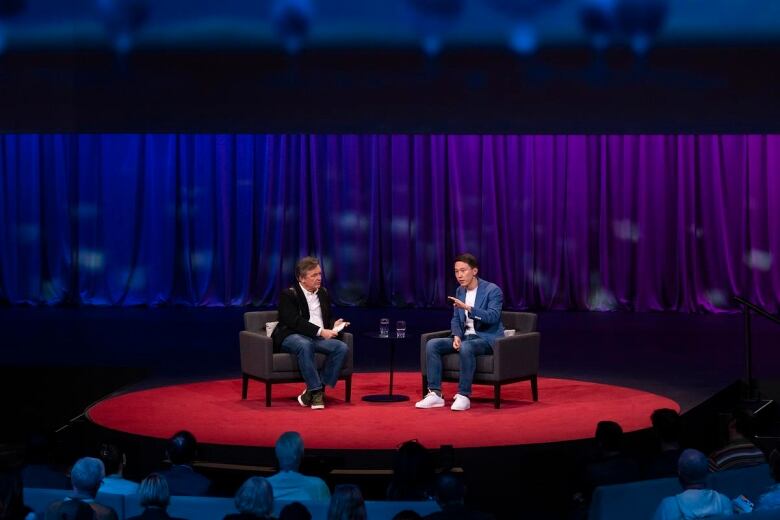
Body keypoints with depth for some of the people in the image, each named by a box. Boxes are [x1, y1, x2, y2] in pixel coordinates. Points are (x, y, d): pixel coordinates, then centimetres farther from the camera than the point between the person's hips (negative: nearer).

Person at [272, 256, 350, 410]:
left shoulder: (323, 293, 19)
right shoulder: (288, 294, -3)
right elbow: (295, 321, -16)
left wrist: (333, 325, 2)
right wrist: (320, 331, -24)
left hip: (319, 338, 6)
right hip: (292, 337, -6)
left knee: (342, 348, -22)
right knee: (305, 345, -41)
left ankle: (314, 390, -21)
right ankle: (316, 392, -36)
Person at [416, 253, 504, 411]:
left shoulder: (493, 290, -11)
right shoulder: (460, 291, 10)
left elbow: (493, 317, -25)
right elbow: (455, 319, 15)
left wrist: (467, 307, -35)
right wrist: (456, 336, -7)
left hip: (487, 338, -7)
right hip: (465, 337, 7)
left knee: (466, 348, -39)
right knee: (432, 345, -15)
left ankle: (464, 396, -30)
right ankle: (435, 394, -18)